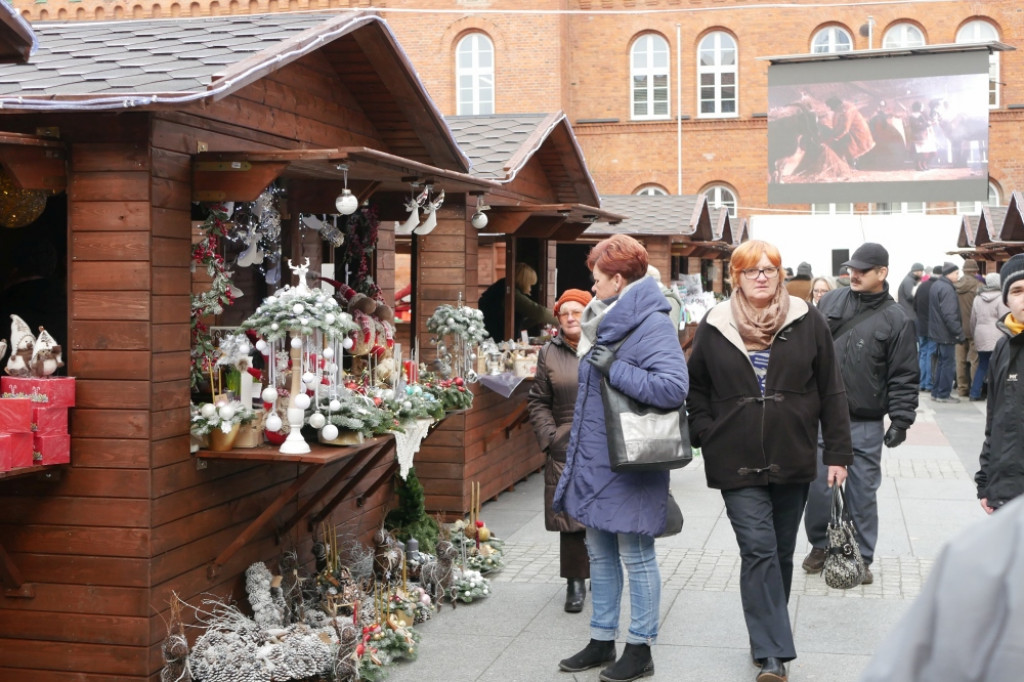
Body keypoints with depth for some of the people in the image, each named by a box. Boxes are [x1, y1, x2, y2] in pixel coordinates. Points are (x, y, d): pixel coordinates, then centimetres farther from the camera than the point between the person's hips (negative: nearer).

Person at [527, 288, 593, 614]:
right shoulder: (549, 353, 7)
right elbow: (538, 402, 8)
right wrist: (549, 437, -3)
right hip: (567, 448, 0)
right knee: (571, 514, -1)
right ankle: (576, 581, 8)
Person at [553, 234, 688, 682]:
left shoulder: (652, 326, -16)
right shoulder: (606, 321, 12)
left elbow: (673, 389, -29)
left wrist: (614, 368, -24)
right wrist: (578, 455, 20)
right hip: (595, 460, 9)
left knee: (635, 556, 3)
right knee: (600, 553, 16)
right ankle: (602, 642, 27)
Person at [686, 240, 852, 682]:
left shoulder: (807, 322, 1)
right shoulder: (714, 326, 2)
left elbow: (831, 391, 3)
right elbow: (696, 388, 11)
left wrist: (838, 452, 1)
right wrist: (707, 435, -1)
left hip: (792, 460, 2)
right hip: (737, 462, -1)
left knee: (781, 553, 13)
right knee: (759, 552, -9)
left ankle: (767, 640, 29)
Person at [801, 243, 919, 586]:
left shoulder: (896, 320, -6)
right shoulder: (832, 301, 4)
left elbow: (904, 377, -5)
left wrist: (901, 419, -11)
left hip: (865, 424, -3)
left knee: (863, 493, 6)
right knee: (818, 486, 8)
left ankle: (862, 558, 19)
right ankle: (819, 545, 27)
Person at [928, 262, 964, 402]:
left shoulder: (935, 285, 12)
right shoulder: (947, 289, -20)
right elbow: (949, 315, -25)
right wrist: (958, 332, -21)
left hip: (937, 331, 10)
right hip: (946, 333, -10)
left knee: (940, 362, 16)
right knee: (947, 363, -2)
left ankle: (936, 392, 21)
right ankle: (943, 395, 2)